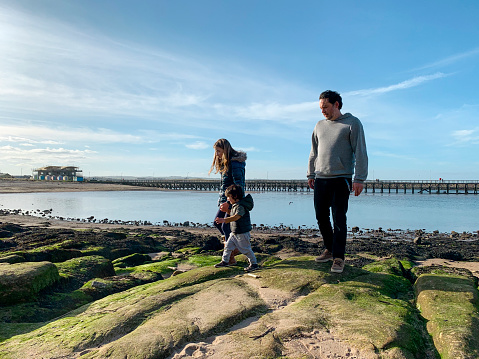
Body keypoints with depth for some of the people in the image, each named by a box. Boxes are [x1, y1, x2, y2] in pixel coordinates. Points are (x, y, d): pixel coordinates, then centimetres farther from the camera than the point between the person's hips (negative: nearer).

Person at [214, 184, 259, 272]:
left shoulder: (241, 206, -23)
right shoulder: (234, 205, 10)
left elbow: (236, 217, -38)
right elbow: (231, 214, 28)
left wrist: (224, 220, -48)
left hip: (242, 233, -10)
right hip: (234, 232, 10)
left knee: (246, 249, 1)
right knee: (228, 246, 13)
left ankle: (254, 264, 15)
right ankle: (225, 261, 27)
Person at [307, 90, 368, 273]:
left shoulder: (352, 123, 0)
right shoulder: (319, 125, 16)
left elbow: (360, 152, -5)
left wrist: (359, 178, -12)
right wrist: (311, 174, 17)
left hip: (341, 179, -5)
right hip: (320, 179, 6)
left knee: (339, 219, -5)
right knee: (321, 216, 8)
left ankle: (338, 257, 2)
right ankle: (329, 249, 23)